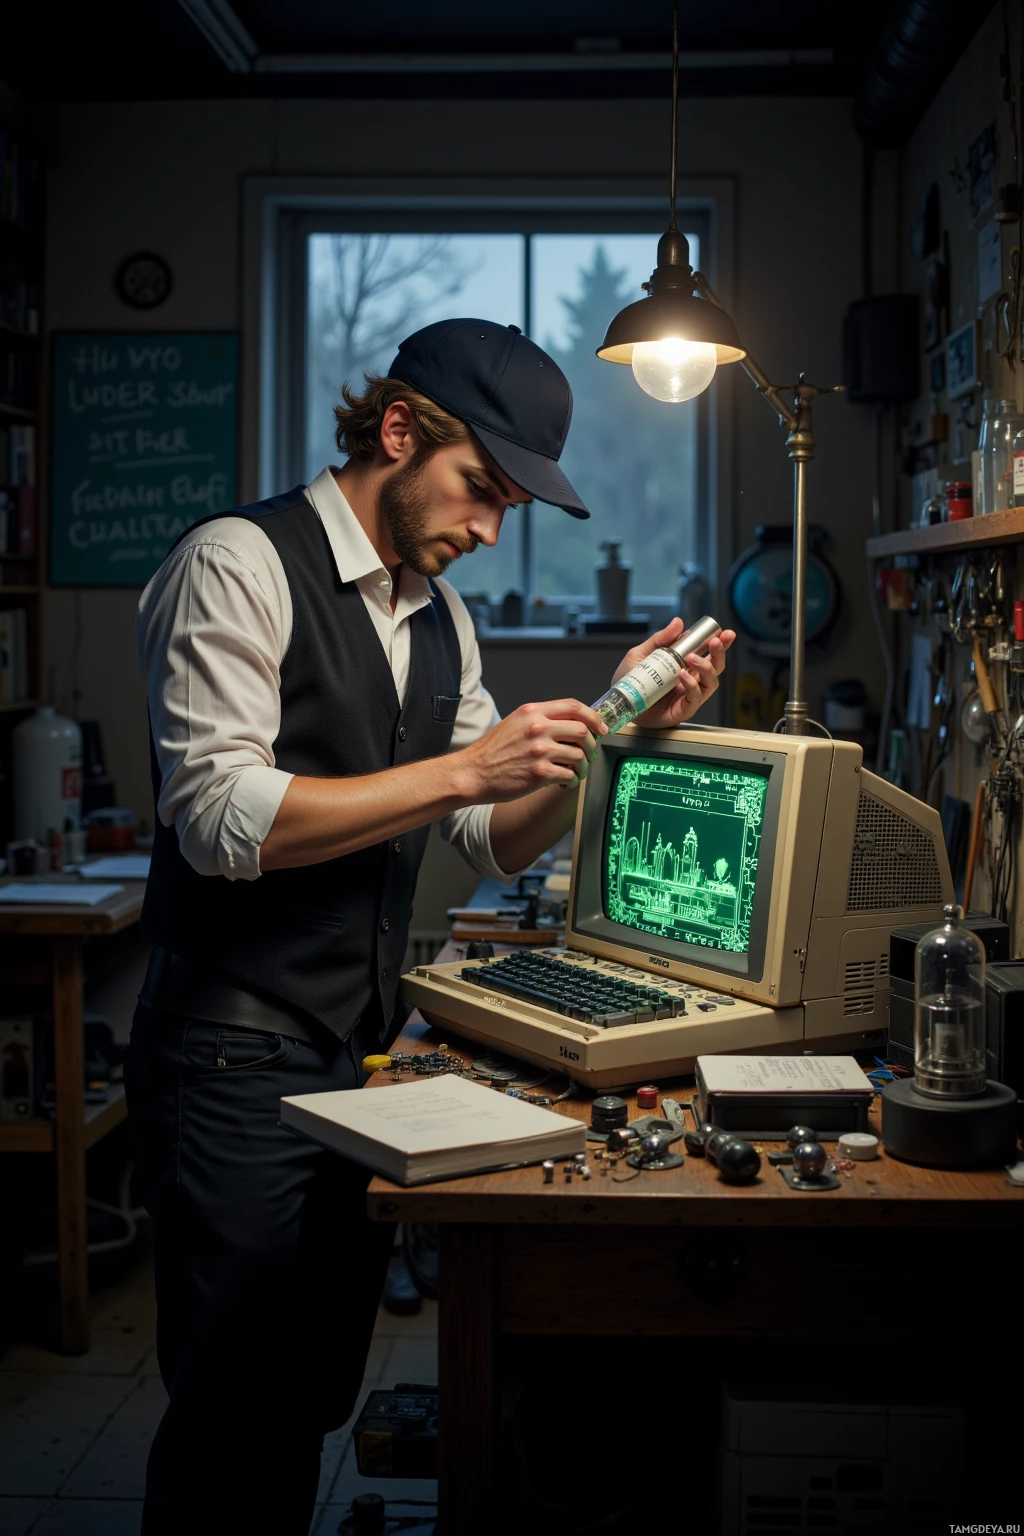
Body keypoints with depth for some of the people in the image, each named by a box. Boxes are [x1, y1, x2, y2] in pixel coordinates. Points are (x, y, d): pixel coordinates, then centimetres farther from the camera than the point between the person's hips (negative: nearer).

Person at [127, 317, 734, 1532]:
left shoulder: (440, 616, 12)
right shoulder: (239, 563, -11)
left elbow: (498, 843, 14)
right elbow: (220, 819, -22)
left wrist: (614, 721, -1)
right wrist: (464, 768, -22)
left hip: (365, 1053, 7)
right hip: (238, 1055, -7)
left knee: (317, 1403, 17)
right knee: (234, 1424, 1)